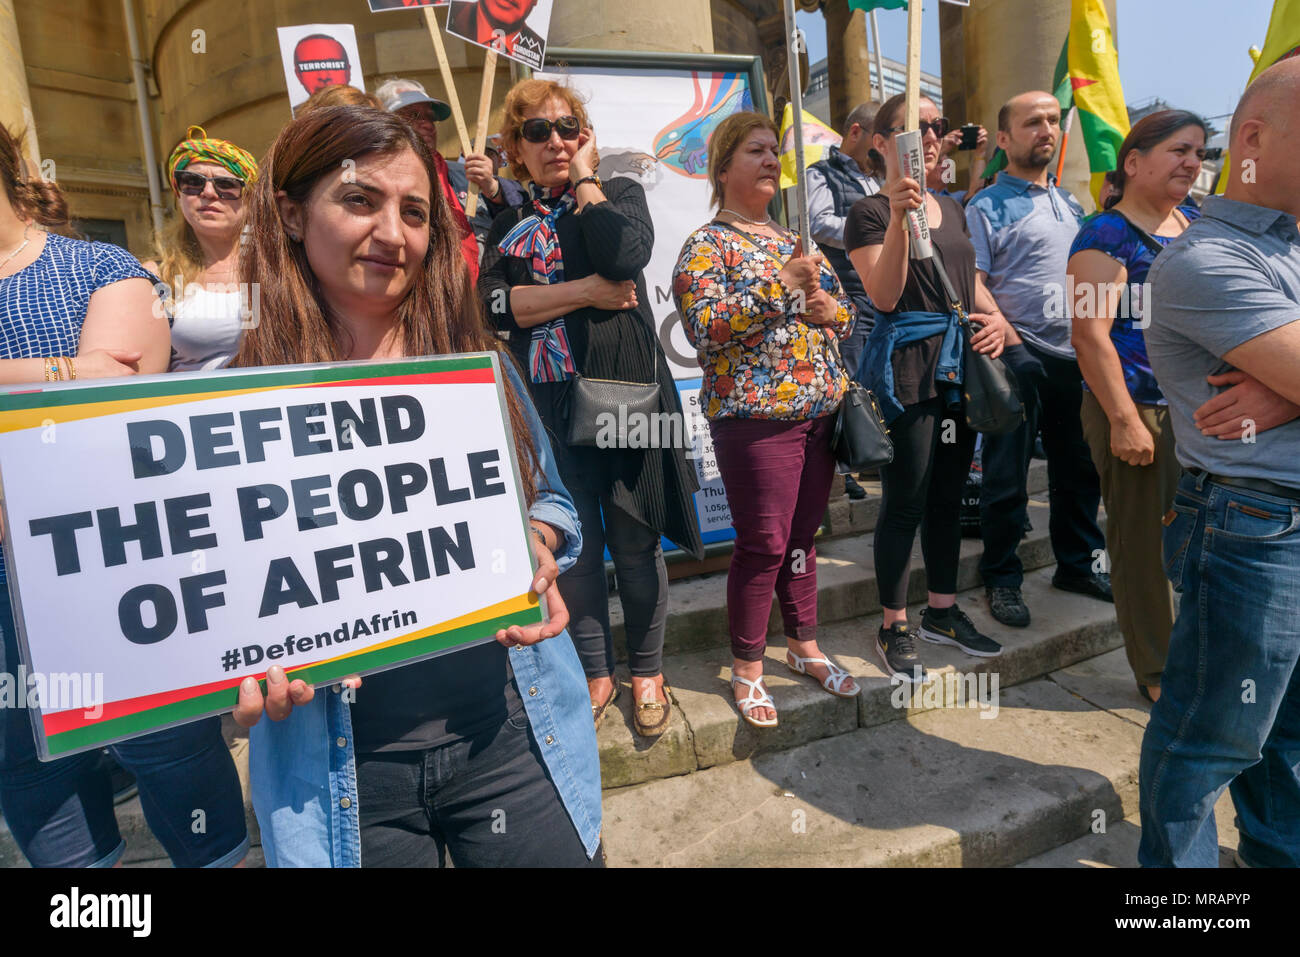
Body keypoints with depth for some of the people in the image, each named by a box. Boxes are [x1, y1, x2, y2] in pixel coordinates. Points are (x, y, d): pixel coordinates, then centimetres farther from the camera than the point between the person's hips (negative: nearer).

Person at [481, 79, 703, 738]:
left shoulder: (619, 192, 7)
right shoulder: (508, 226, 13)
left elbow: (624, 253, -16)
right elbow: (493, 303, -6)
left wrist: (583, 178, -3)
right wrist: (586, 291, -13)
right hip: (547, 407, 2)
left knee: (635, 544, 6)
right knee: (573, 548, 9)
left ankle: (647, 672, 25)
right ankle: (595, 674, 27)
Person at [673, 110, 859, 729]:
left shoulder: (793, 240, 17)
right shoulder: (706, 246, -4)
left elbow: (846, 307, 21)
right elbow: (705, 328, -18)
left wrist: (830, 310, -2)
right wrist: (782, 285, -23)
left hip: (820, 410, 7)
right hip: (756, 416, -6)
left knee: (802, 536, 15)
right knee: (763, 544, -2)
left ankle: (804, 647, 31)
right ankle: (747, 671, 14)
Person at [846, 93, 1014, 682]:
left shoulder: (951, 209, 17)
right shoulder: (870, 212, -6)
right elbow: (884, 296, -17)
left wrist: (997, 318, 4)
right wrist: (899, 217, -26)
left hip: (958, 363, 8)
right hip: (905, 367, -7)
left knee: (949, 494, 13)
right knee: (905, 501, -2)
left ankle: (942, 610, 28)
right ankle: (894, 629, 13)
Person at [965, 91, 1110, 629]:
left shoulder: (1069, 202, 18)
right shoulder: (987, 207, -3)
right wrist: (1008, 334, -24)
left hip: (1074, 354, 7)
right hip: (1018, 359, -7)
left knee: (1079, 468, 15)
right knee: (1006, 477, 0)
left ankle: (1077, 564, 31)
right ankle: (1001, 578, 14)